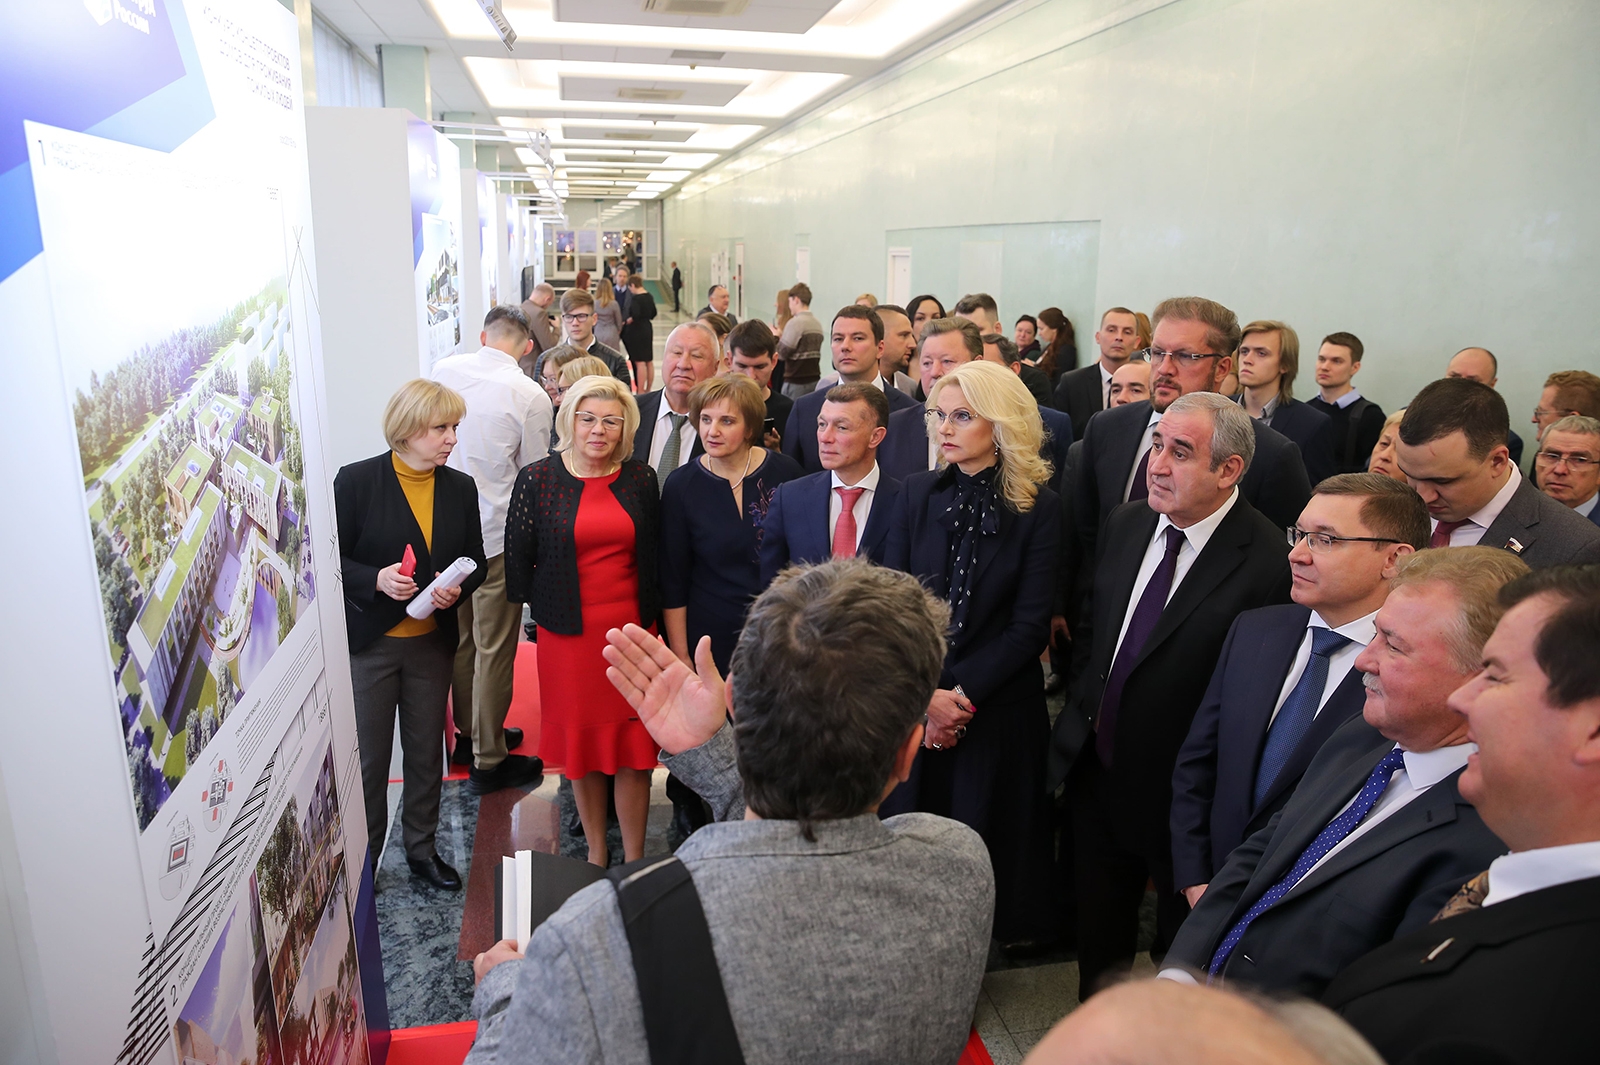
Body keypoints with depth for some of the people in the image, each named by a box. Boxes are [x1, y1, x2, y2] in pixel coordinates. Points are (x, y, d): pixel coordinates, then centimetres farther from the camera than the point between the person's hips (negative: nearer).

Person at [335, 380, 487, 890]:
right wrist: (376, 579, -24)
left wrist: (457, 588, -11)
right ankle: (362, 860, 25)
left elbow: (477, 561, 10)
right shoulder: (356, 481, -10)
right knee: (369, 755, 7)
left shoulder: (460, 488, 2)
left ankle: (422, 848, 32)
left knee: (426, 751, 15)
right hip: (369, 640, -3)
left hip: (433, 641, 4)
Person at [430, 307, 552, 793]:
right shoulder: (530, 397, -14)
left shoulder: (443, 370, -1)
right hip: (497, 533, -5)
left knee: (460, 638, 20)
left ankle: (469, 733, 37)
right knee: (494, 648, 6)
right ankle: (488, 760, 17)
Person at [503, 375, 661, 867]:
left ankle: (634, 860, 18)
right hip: (569, 632, -1)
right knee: (583, 741, 11)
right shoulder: (537, 479, -4)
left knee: (634, 750, 4)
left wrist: (650, 611, 8)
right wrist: (542, 605, 6)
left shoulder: (640, 479, 2)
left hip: (633, 628, 1)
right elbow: (517, 557, 3)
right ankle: (595, 849, 30)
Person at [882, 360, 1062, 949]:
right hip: (914, 702, 2)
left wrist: (963, 694, -13)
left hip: (998, 704, -2)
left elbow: (1030, 623, -8)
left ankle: (1009, 932, 35)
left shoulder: (1038, 506, -6)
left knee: (990, 834, 11)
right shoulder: (919, 492, 1)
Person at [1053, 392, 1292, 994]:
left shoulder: (1270, 563, -23)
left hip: (1182, 791, -6)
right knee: (1097, 930, 25)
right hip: (1095, 769, 6)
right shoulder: (1126, 523, -1)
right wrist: (1082, 708, 8)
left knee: (1185, 942, 20)